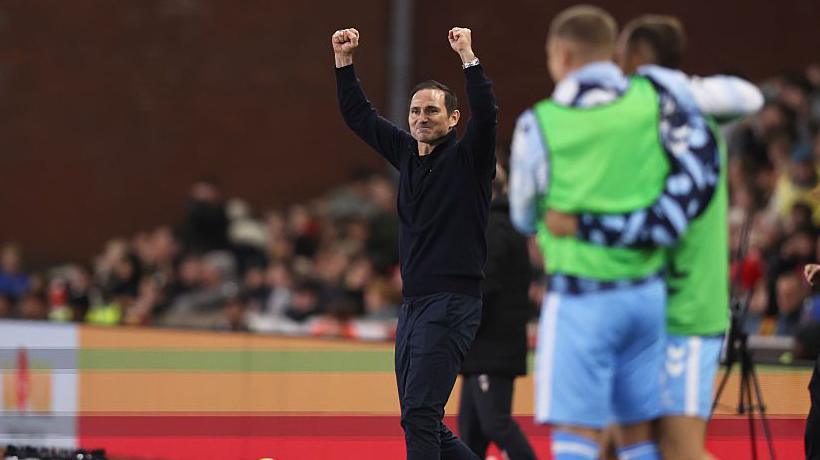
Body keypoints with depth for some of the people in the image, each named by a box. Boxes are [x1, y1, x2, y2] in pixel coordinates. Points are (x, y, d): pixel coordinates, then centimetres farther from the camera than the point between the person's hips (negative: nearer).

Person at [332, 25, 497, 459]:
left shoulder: (468, 158, -4)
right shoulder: (407, 153, 14)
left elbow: (485, 115, -22)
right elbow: (359, 116, 18)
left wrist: (468, 57, -26)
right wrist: (344, 59, 10)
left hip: (452, 303, -8)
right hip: (412, 305, 8)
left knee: (420, 415, -16)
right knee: (418, 421, 9)